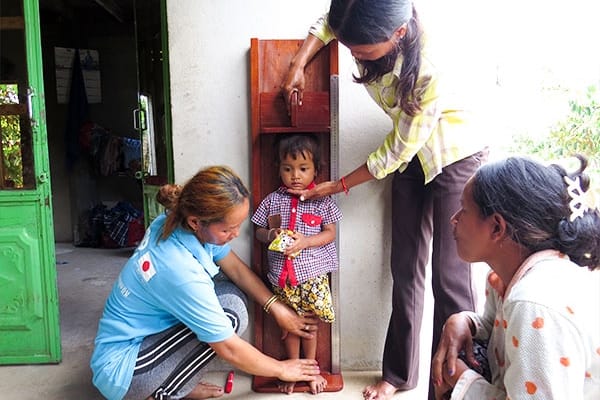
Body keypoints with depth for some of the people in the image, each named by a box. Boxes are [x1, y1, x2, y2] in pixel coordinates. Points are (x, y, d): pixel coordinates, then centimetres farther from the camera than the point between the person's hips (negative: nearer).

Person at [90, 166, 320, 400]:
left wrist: (277, 308, -1)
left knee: (231, 292, 1)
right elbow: (229, 349, -22)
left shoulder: (176, 222, -11)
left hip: (144, 335, 9)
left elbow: (236, 269, 4)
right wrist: (281, 369, -8)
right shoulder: (180, 271, -33)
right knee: (230, 312, -20)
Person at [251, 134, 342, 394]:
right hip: (282, 275, 1)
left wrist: (305, 241, -19)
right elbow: (259, 231, 8)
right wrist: (270, 235, -15)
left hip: (312, 273, -1)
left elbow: (330, 233, -4)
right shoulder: (272, 200, 2)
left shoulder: (322, 201, -2)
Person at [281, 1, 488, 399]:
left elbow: (396, 151, -24)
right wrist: (298, 64, -8)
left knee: (449, 276, -6)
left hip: (457, 159, -6)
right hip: (411, 159, 6)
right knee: (406, 269, 9)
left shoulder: (429, 70, -35)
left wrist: (338, 186, -14)